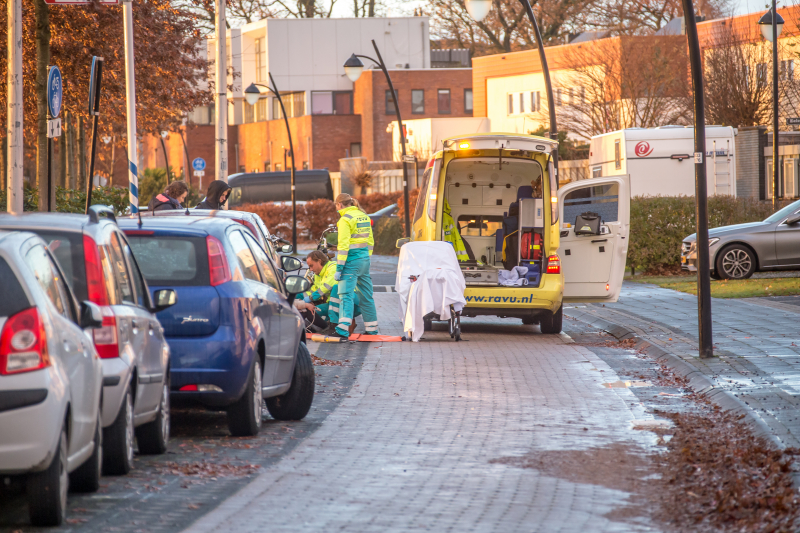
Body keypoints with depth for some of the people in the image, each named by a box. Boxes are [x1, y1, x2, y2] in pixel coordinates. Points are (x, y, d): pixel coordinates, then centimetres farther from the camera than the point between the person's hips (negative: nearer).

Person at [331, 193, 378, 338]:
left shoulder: (345, 220, -11)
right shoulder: (364, 217, 13)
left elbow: (343, 245, -15)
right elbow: (370, 241, 17)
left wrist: (339, 267, -14)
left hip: (352, 260, -8)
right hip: (365, 258, 8)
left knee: (346, 295, -13)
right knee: (366, 295, 15)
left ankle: (343, 329, -25)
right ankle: (372, 328, 22)